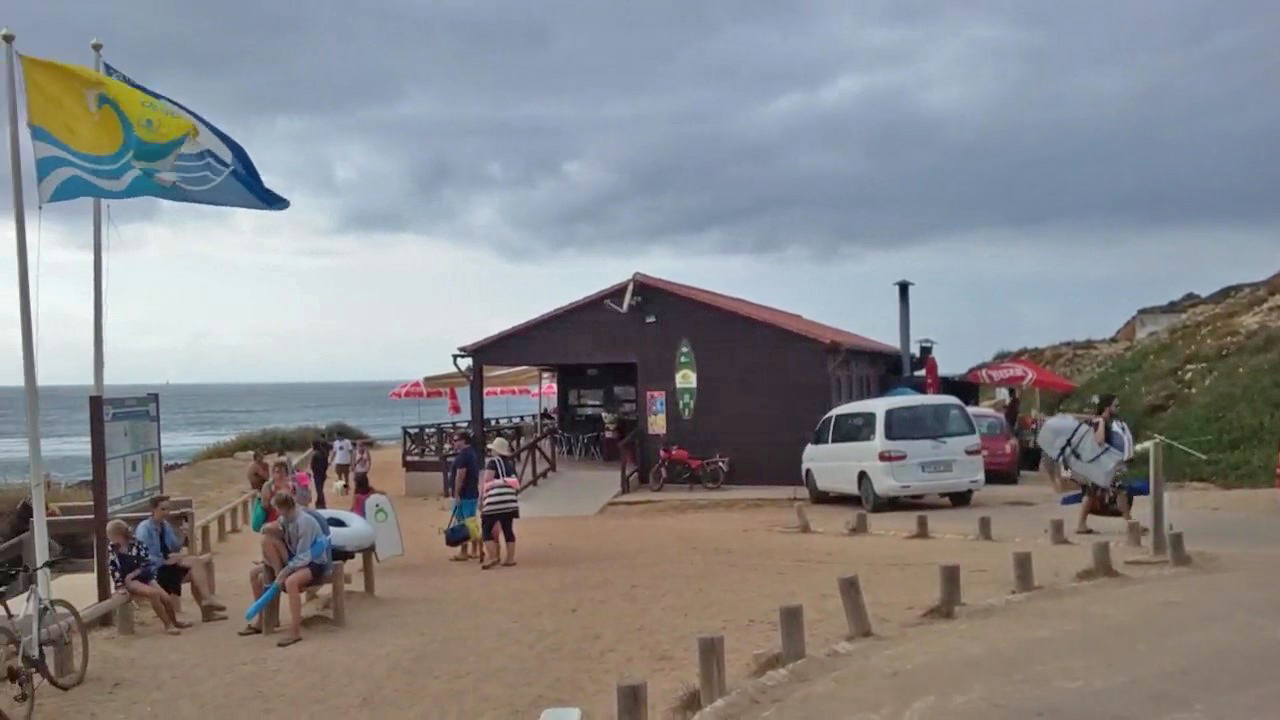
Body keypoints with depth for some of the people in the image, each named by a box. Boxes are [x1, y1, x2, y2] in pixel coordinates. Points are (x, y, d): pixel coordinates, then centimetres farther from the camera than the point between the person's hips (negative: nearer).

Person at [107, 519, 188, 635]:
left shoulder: (135, 544, -2)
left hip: (144, 576, 3)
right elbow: (113, 569, -3)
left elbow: (145, 563, -4)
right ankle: (167, 625, -22)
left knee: (167, 598, -11)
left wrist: (132, 575, -14)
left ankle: (174, 621, 17)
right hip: (129, 582, -3)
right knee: (154, 593, -30)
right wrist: (120, 586, -10)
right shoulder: (112, 549, -2)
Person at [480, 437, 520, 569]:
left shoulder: (493, 462, -1)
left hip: (495, 500, -7)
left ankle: (493, 558, -10)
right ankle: (510, 558, 10)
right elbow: (516, 483, 16)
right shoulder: (511, 463, 17)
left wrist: (481, 499, -1)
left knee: (486, 529, -1)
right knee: (508, 529, 10)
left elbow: (486, 483, -6)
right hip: (510, 500, 7)